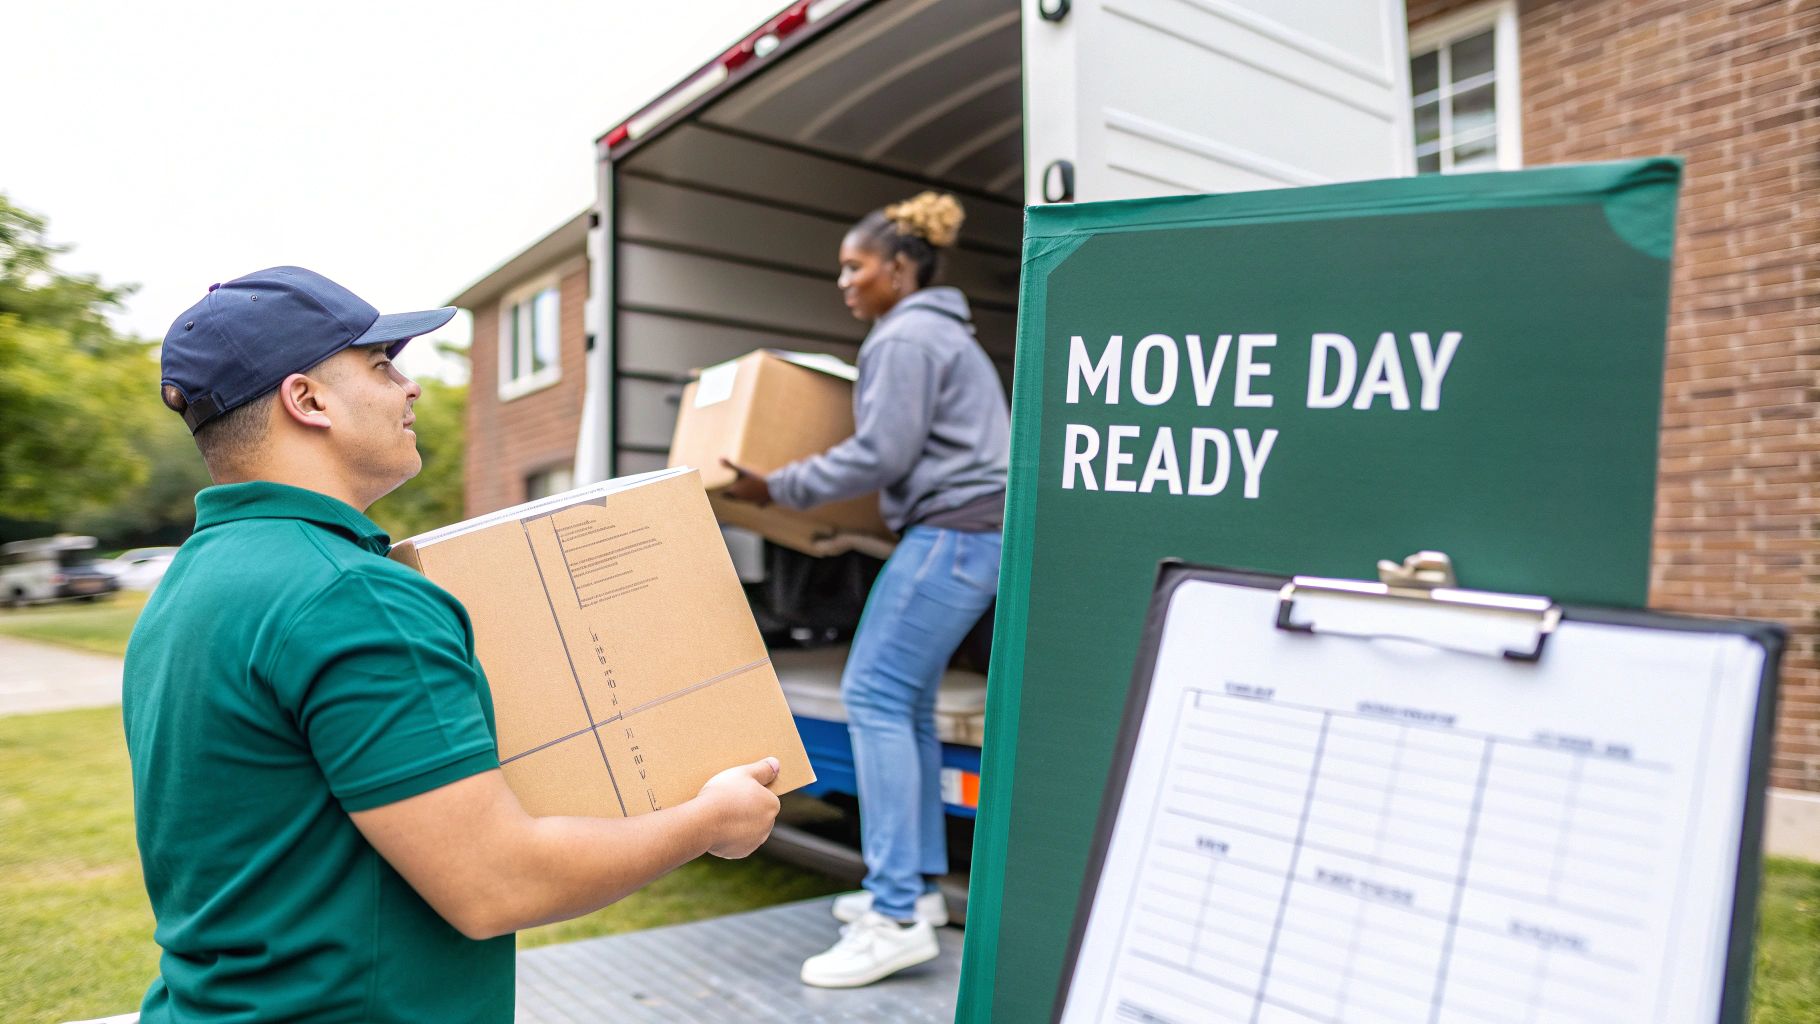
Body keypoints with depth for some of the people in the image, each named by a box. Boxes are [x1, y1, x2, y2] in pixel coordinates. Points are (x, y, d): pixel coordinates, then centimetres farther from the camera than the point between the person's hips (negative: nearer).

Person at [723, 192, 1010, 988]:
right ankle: (918, 886, 19)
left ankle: (896, 915, -12)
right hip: (973, 532, 11)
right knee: (906, 701, 12)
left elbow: (882, 453, -16)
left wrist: (778, 488, -11)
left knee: (874, 695, -12)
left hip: (951, 532, -11)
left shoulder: (906, 337, -8)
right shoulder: (942, 332, 23)